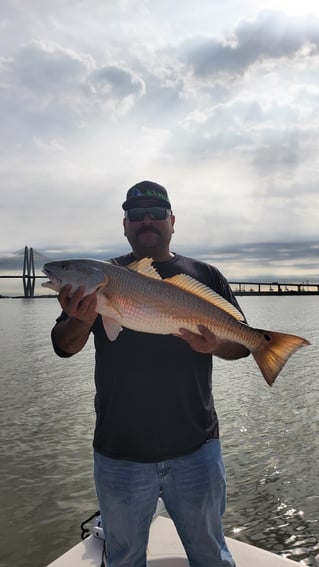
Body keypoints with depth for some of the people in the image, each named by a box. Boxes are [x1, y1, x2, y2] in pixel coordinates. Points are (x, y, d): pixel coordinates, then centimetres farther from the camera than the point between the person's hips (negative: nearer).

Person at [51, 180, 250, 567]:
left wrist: (214, 345, -19)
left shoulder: (206, 276, 2)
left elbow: (241, 343, 3)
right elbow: (64, 346, -2)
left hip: (195, 448, 1)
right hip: (119, 452, 0)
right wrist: (80, 320, -24)